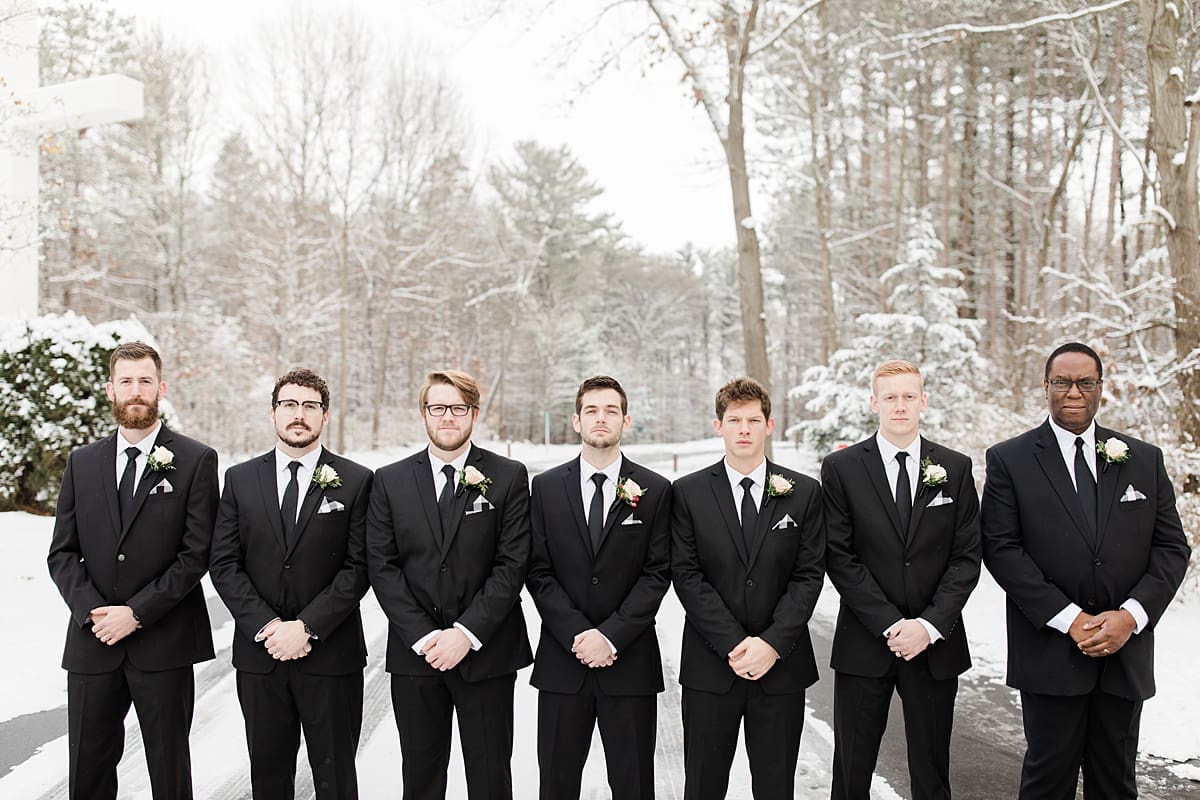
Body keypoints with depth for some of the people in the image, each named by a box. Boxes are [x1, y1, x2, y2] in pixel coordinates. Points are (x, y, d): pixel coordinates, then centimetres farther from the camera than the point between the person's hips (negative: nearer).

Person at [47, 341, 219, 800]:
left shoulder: (196, 461, -2)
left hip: (164, 645, -3)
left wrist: (136, 612, -13)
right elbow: (62, 553, 7)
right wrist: (92, 611, -9)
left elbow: (197, 553, -7)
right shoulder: (82, 463, 10)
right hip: (92, 643, 4)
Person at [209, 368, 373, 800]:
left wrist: (306, 627, -14)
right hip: (259, 653, 2)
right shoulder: (240, 479, 7)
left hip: (331, 655, -2)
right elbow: (224, 565, 2)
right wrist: (265, 626, -10)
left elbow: (358, 567, -6)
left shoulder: (356, 481, -1)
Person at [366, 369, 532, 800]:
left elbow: (512, 564, -6)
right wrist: (423, 637, -10)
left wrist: (466, 634, -14)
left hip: (486, 653, -1)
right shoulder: (390, 481, 5)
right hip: (414, 652, 2)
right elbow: (382, 567, 0)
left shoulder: (509, 477, 0)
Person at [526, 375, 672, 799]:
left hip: (630, 661, -1)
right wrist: (578, 634, -11)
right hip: (562, 660, 1)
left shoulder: (655, 490, 2)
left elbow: (657, 573, -3)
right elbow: (538, 572, 1)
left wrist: (611, 636, -12)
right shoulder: (546, 487, 5)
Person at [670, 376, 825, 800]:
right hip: (710, 666, 0)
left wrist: (772, 644, -12)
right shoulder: (688, 493, 1)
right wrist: (733, 645, -12)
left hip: (782, 665, 1)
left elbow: (809, 574, -1)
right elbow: (687, 575, -4)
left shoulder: (804, 492, 4)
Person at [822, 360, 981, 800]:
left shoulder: (956, 468, 6)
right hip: (864, 644, -1)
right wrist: (890, 625, -12)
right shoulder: (840, 468, -1)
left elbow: (966, 557, 2)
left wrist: (929, 625, -10)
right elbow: (839, 558, -5)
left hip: (936, 644, 2)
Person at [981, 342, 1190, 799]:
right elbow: (1001, 549, -8)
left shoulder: (1145, 460, 9)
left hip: (1126, 652, 3)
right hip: (1051, 653, -3)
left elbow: (1171, 547, 5)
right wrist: (1068, 619, -15)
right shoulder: (1009, 461, -1)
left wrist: (1131, 615, -10)